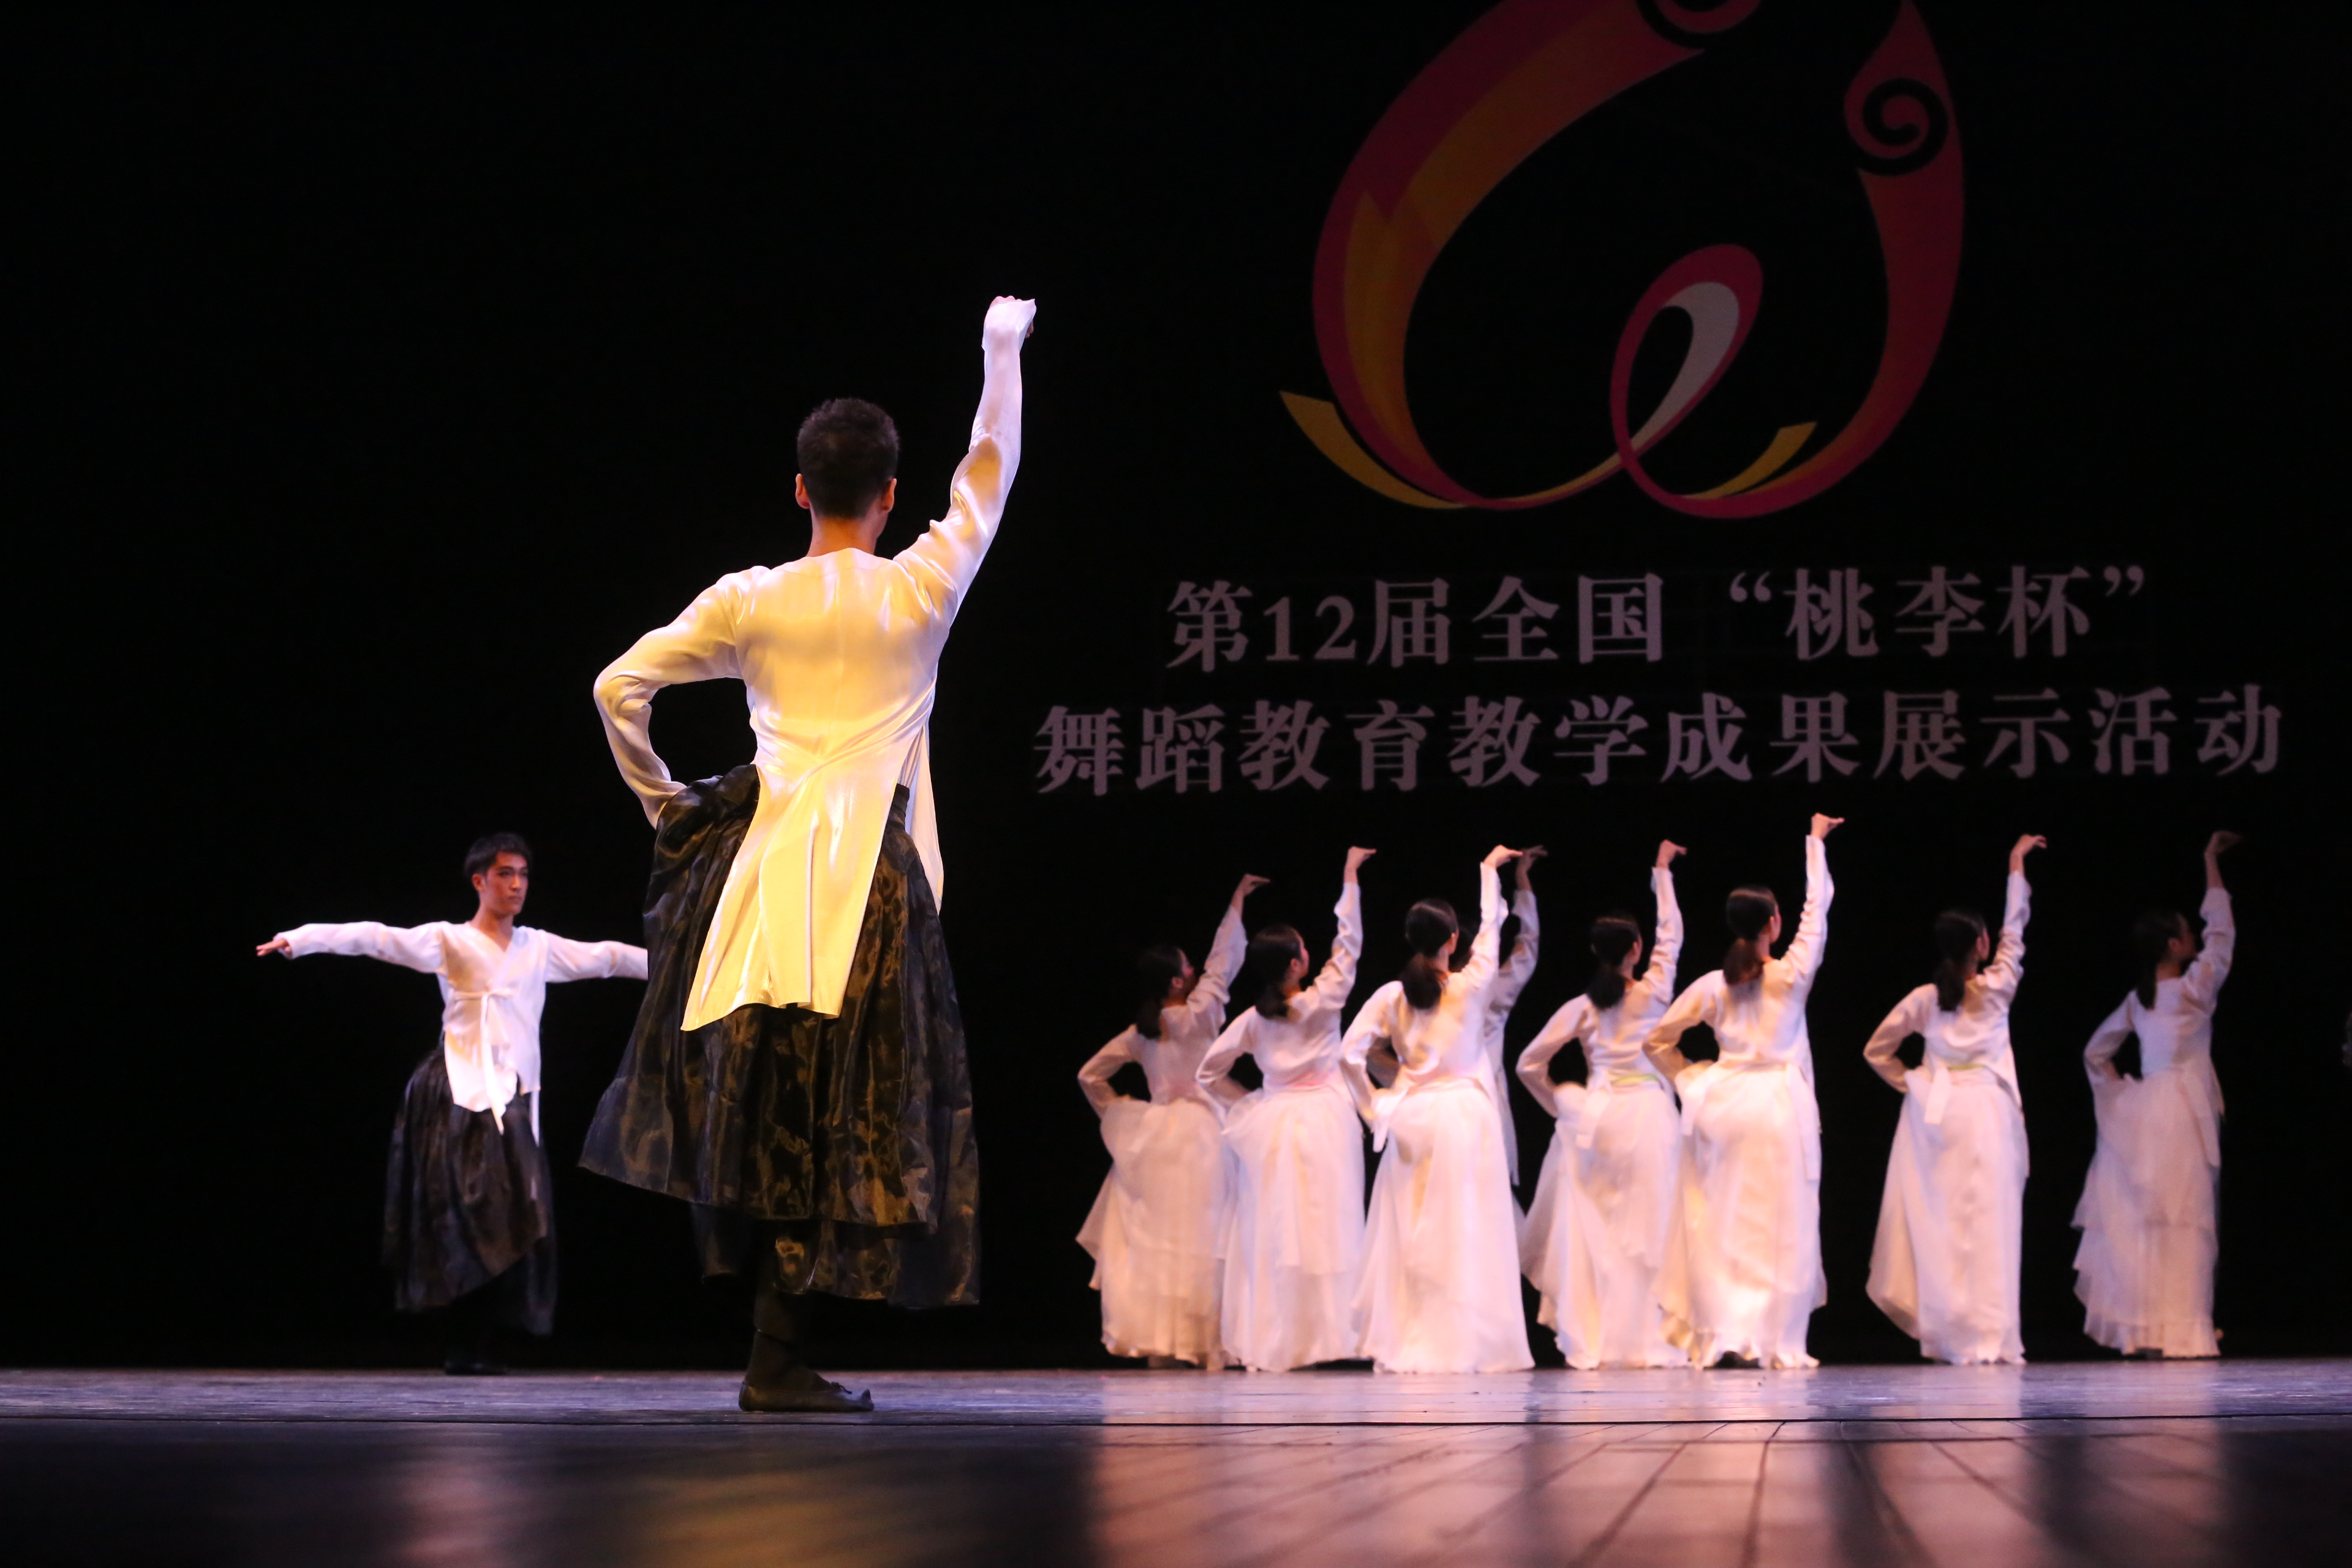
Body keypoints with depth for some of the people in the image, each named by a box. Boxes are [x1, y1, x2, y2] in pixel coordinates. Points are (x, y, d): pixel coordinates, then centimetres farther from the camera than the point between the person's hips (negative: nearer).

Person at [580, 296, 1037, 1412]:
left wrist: (662, 801, 18)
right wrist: (1002, 354, 30)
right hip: (873, 871, -2)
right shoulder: (922, 589, 1)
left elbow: (618, 687, 4)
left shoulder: (748, 602, 5)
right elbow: (988, 476, 17)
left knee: (760, 1098, 14)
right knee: (838, 1111, -1)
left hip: (764, 851, 2)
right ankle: (780, 1360, -3)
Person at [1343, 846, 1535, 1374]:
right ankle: (1462, 1343, -1)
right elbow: (1491, 927, 11)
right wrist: (1489, 869, 25)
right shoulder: (1470, 986, -4)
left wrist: (1377, 1103, 8)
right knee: (1464, 1232, 0)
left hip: (1410, 1118, 3)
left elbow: (1350, 1054, -5)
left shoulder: (1392, 995, 0)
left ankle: (1402, 1344, 8)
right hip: (1464, 1113, -3)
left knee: (1410, 1234, 8)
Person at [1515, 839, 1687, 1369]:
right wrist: (1662, 873, 25)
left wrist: (1561, 1103, 20)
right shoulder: (1653, 992, 0)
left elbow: (1530, 1064, 8)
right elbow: (1671, 932, 15)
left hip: (1594, 1119, 2)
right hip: (1647, 1112, -2)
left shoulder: (1581, 1007, 5)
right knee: (1645, 1228, -1)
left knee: (1591, 1227, 5)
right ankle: (1642, 1339, -2)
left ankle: (1588, 1340, 3)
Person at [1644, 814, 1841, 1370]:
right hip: (1778, 1101, -3)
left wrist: (1693, 1080, 17)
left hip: (1721, 1100, 3)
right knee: (1777, 1226, 0)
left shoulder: (1712, 986, 4)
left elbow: (1656, 1042, 10)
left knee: (1720, 1223, 6)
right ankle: (1768, 1339, -3)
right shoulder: (1791, 975, -4)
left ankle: (1721, 1335, 0)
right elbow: (1817, 907, 8)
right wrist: (1816, 842, 18)